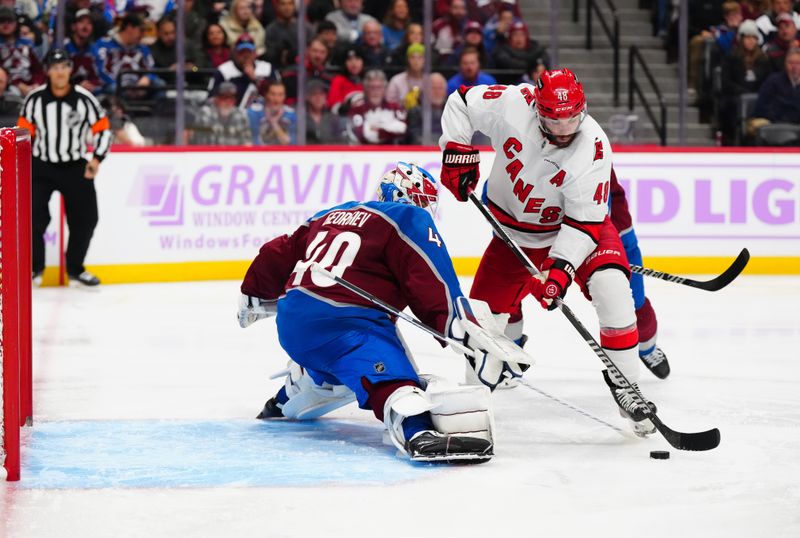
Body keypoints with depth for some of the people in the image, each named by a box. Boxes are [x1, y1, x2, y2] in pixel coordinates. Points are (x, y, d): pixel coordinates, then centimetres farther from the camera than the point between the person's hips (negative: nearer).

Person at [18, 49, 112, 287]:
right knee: (34, 218, -11)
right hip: (41, 166, -1)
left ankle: (75, 269, 19)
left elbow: (102, 129, 0)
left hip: (75, 167, 1)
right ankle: (34, 267, 8)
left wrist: (96, 158, -8)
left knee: (85, 219, 1)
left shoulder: (84, 98, -10)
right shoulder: (35, 99, -8)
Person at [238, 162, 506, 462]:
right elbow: (433, 284, -10)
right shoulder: (408, 219, 2)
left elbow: (279, 254, 32)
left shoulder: (332, 215, 26)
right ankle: (419, 434, -55)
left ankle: (284, 405, 57)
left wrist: (255, 297, 48)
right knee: (389, 371, -27)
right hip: (339, 323, -9)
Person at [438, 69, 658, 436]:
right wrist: (458, 152, -11)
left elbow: (585, 221, -27)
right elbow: (462, 103, -5)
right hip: (514, 227, 3)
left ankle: (625, 385, -15)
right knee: (489, 309, 4)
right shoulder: (512, 104, -24)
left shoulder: (593, 148, -29)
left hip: (576, 225, -3)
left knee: (612, 289, -26)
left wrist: (560, 268, -36)